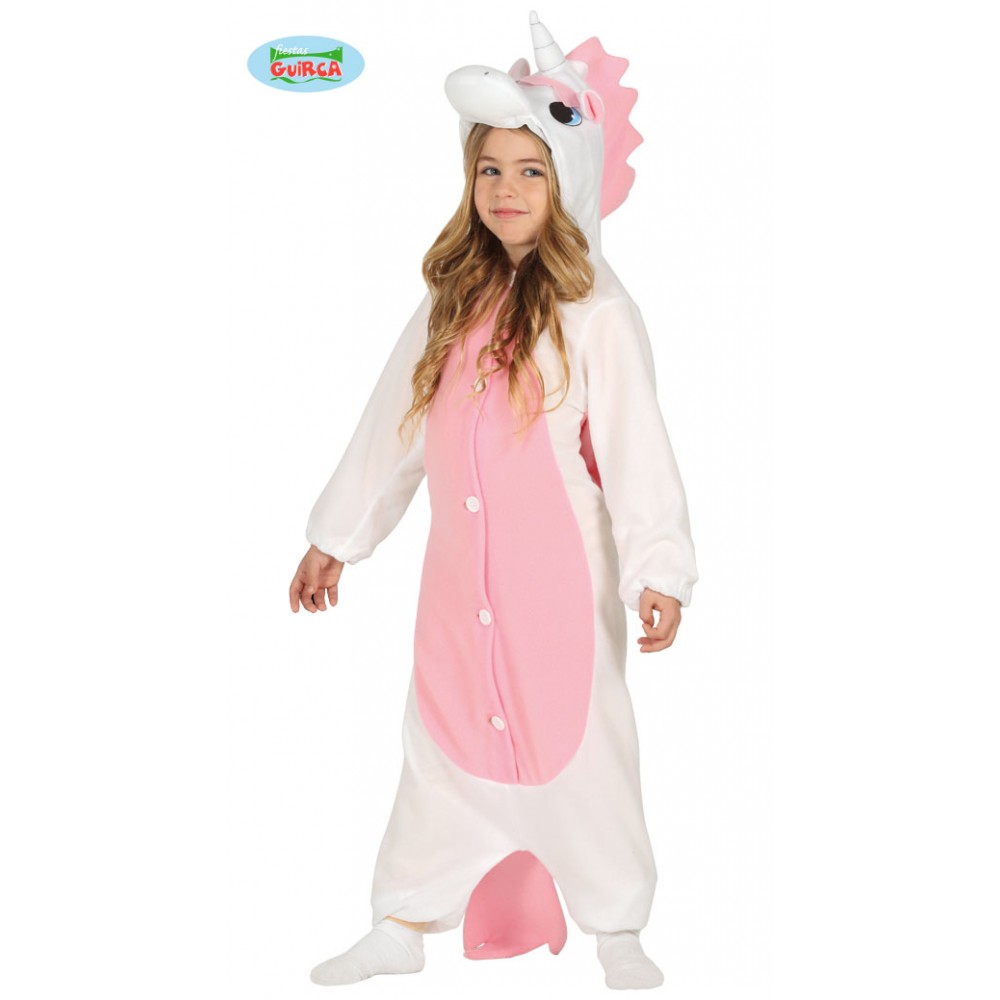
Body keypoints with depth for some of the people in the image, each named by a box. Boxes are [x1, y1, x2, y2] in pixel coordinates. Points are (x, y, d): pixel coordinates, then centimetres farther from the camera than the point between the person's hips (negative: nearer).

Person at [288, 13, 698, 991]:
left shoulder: (595, 313, -9)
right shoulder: (450, 302, 8)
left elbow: (636, 448, -12)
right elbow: (391, 423, 14)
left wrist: (658, 574, -20)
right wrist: (334, 537, 17)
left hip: (561, 579, -5)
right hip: (459, 576, 5)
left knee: (579, 747, 3)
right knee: (441, 742, 14)